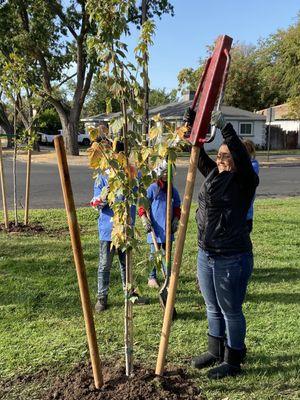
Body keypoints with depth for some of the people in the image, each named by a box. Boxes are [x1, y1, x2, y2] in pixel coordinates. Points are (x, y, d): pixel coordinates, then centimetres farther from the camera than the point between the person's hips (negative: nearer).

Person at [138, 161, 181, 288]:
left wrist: (176, 220, 5)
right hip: (155, 228, -4)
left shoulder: (173, 190, 9)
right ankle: (152, 278, 16)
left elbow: (177, 207, 18)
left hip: (168, 229, 4)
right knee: (154, 253, 5)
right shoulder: (152, 188, -5)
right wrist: (145, 220, -13)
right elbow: (142, 205, -4)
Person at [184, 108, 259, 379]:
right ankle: (216, 352, 39)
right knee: (213, 308, 20)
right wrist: (192, 127, -4)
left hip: (232, 258, -7)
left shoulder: (244, 181, -10)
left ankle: (233, 362, 25)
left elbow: (243, 158, -27)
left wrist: (225, 127, -28)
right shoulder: (213, 175, 8)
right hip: (206, 255, 7)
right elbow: (199, 154, 8)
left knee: (231, 311, 7)